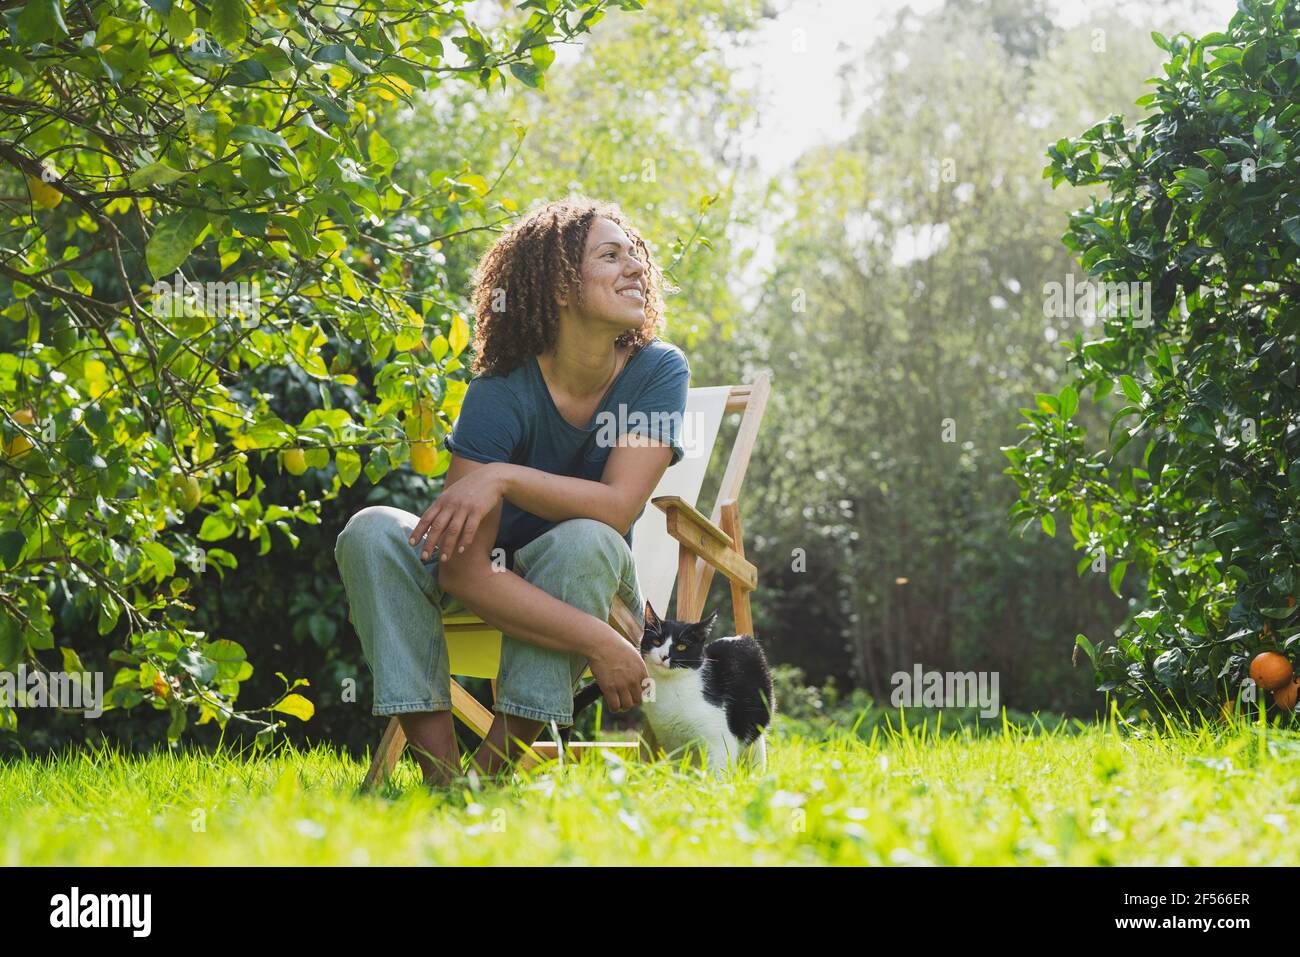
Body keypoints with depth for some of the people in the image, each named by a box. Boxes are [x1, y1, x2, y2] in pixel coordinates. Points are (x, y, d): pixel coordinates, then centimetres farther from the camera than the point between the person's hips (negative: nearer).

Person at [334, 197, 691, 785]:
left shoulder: (658, 372, -15)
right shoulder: (501, 391, -22)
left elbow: (618, 506, -27)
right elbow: (465, 571, -30)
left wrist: (504, 478, -40)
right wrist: (598, 644, -38)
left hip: (583, 582, 0)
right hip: (493, 588, 0)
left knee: (584, 540, -35)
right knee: (372, 533, -27)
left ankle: (496, 766, -32)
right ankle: (439, 773, -35)